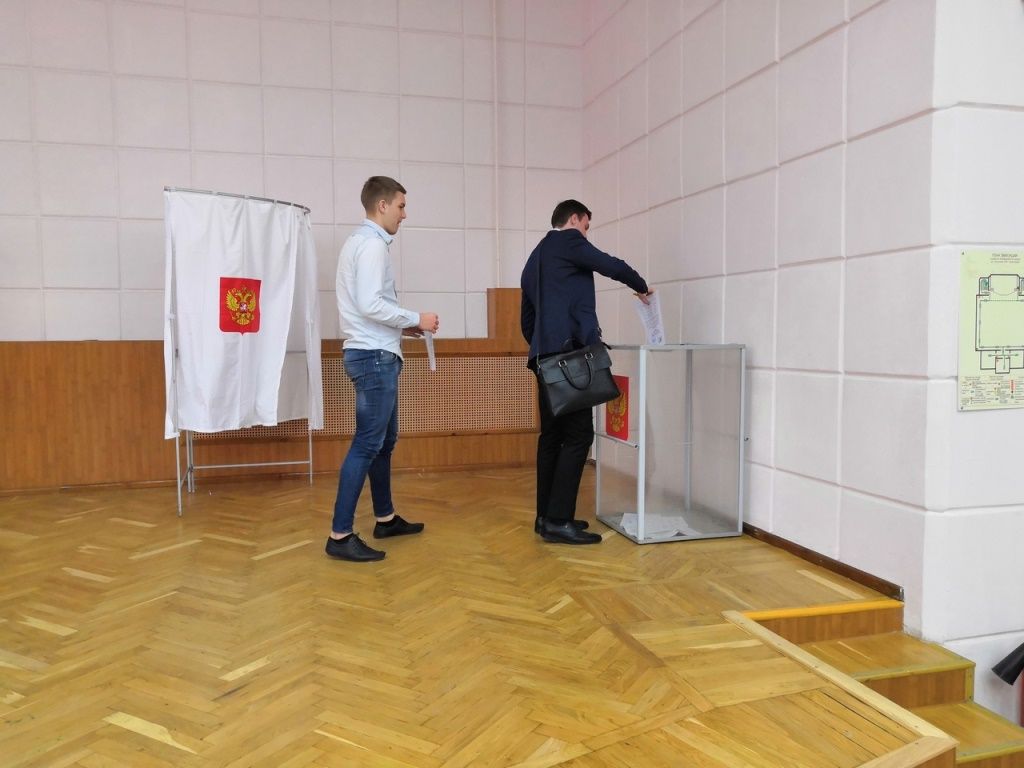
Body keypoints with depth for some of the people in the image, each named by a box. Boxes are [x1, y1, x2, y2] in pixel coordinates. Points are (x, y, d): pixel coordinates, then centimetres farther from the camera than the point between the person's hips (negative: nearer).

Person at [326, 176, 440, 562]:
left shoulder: (359, 241, 18)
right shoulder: (372, 244, -13)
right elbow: (370, 304, -23)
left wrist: (400, 327, 13)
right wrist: (416, 319, -13)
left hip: (372, 353, 11)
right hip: (375, 357, -11)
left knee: (384, 440, 17)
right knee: (367, 444, -8)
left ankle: (385, 518, 28)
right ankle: (340, 535, -3)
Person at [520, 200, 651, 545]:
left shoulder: (534, 258, 26)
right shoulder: (568, 241, 1)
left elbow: (527, 319, 26)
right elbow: (612, 266, -3)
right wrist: (641, 286, 15)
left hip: (546, 357, 9)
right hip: (570, 353, -9)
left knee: (552, 435, 10)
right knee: (578, 435, -8)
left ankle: (547, 516, 14)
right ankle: (558, 521, -9)